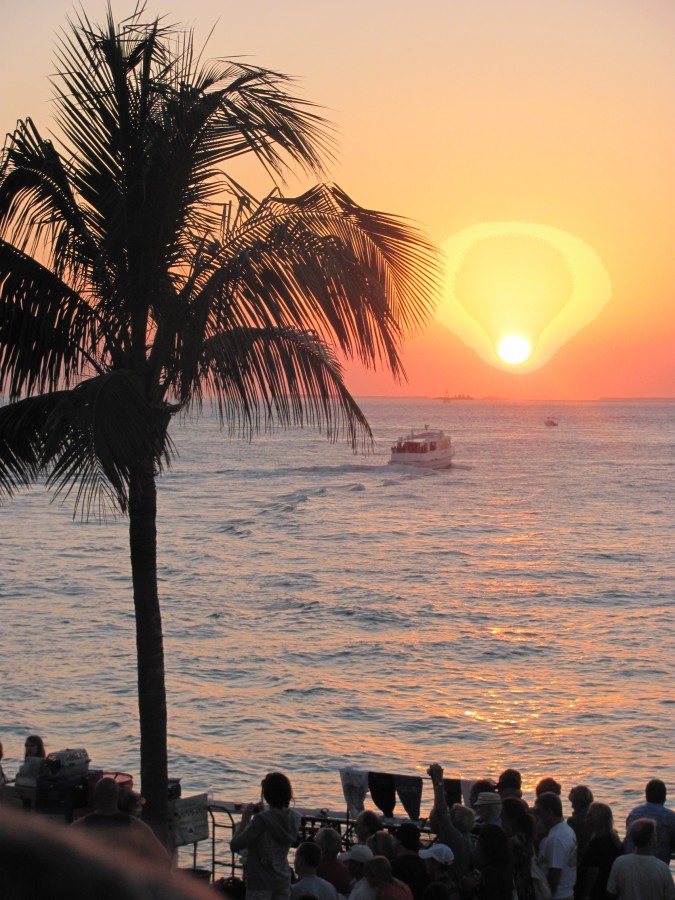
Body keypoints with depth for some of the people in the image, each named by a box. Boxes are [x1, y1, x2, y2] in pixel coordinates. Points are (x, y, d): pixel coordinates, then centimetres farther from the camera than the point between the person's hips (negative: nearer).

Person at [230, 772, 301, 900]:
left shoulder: (261, 820, -23)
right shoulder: (294, 818, -2)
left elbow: (235, 846, -19)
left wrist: (245, 819, -8)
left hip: (260, 882, -6)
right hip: (283, 880, 6)